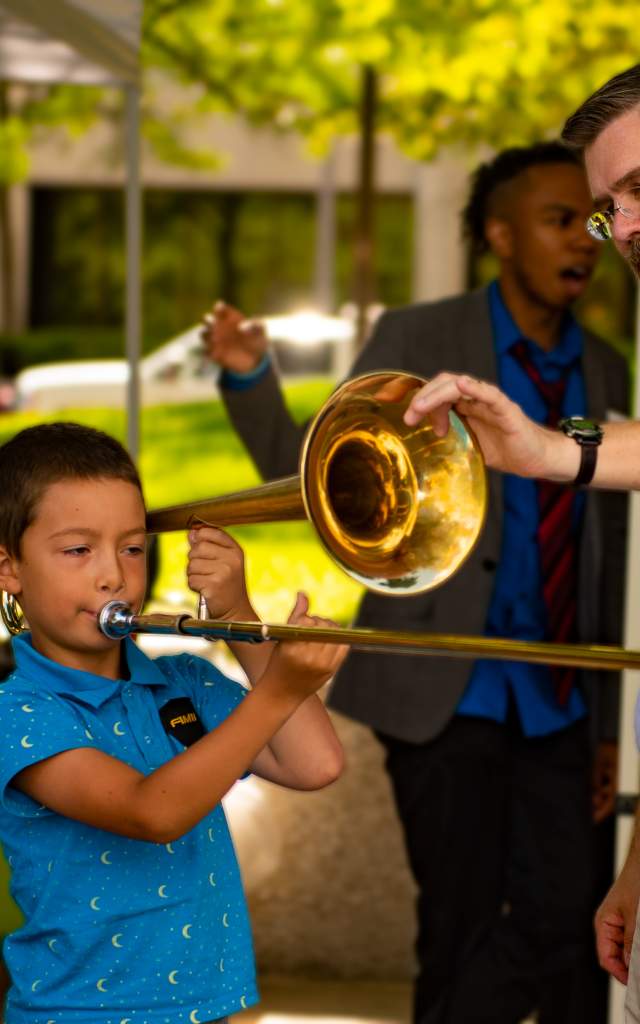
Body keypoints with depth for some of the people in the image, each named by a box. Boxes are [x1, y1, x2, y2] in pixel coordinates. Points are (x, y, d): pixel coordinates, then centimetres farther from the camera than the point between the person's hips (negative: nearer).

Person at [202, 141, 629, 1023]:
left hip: (554, 706, 4)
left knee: (560, 928, -1)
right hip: (444, 690, -4)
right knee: (463, 931, 0)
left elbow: (610, 560, 13)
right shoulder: (418, 341, -3)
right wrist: (249, 381, -23)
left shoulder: (605, 372, 9)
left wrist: (611, 722, 12)